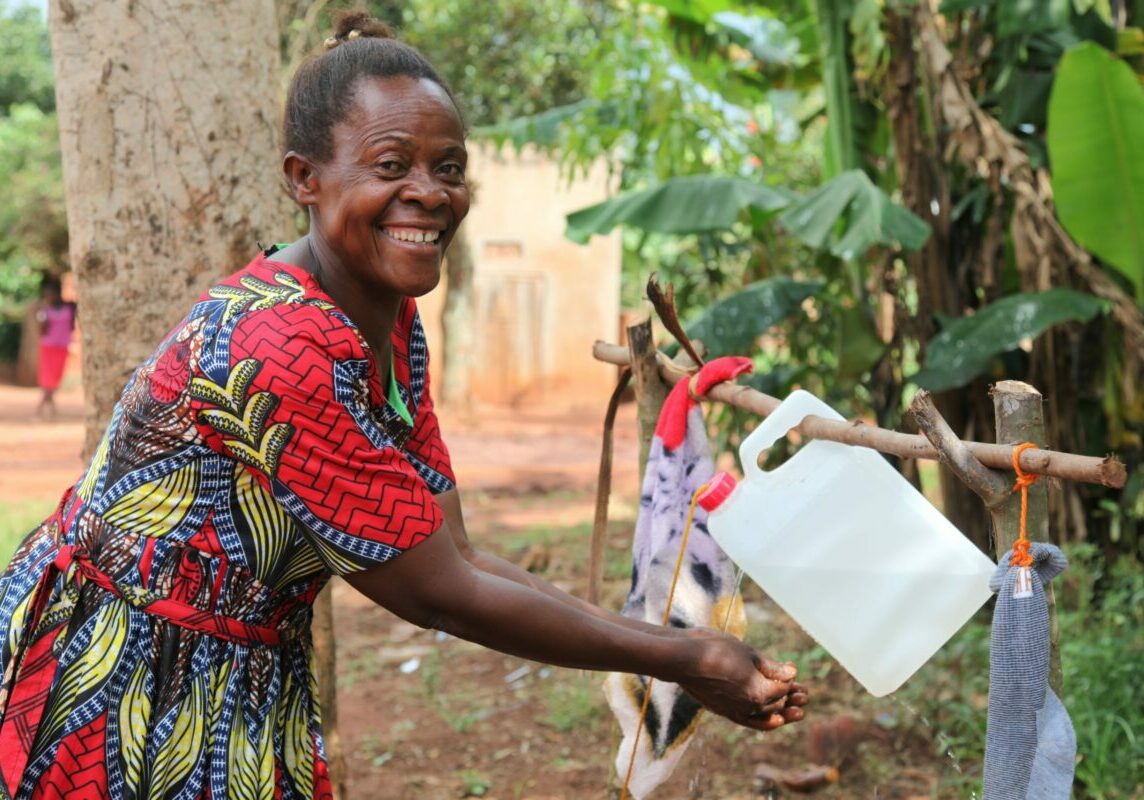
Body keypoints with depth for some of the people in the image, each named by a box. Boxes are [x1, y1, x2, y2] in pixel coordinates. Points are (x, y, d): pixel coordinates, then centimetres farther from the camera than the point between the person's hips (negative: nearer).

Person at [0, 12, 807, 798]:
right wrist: (682, 661, -17)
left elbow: (454, 555, -1)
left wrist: (670, 641, -7)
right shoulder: (286, 349, -29)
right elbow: (435, 593, -23)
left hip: (249, 677, 8)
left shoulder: (392, 326, -1)